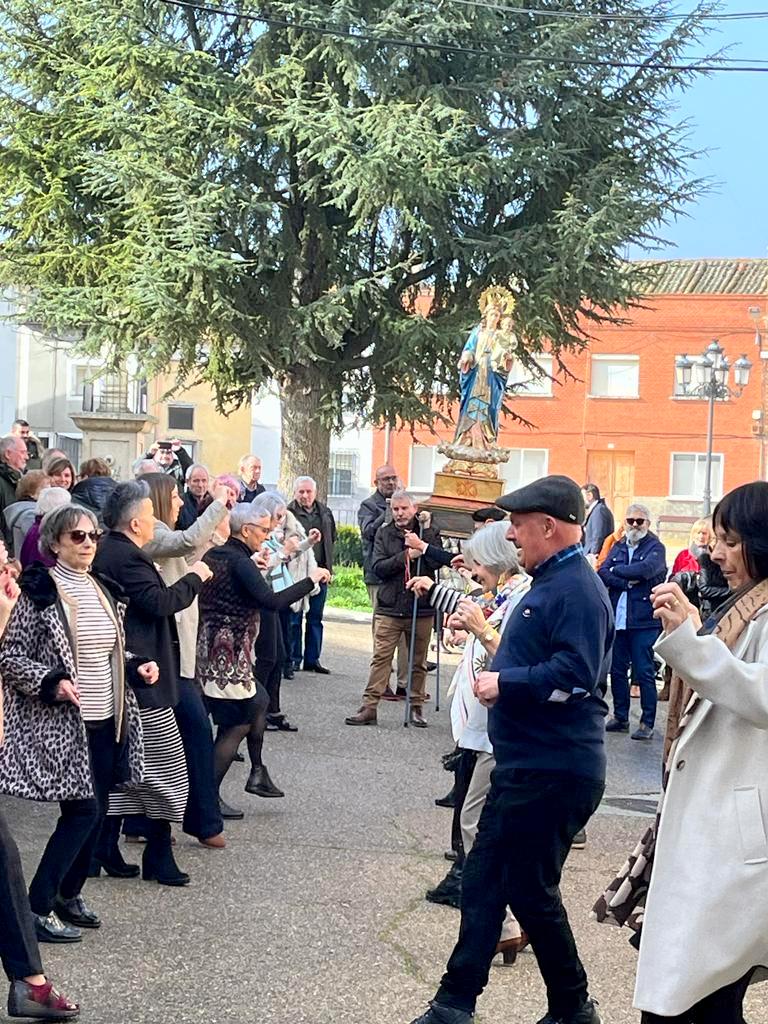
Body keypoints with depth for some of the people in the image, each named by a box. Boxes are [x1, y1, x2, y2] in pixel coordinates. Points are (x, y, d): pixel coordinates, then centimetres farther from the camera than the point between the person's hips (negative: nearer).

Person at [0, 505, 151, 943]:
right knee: (83, 810, -9)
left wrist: (136, 667, 2)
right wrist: (51, 682, -24)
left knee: (97, 812, 10)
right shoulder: (39, 591, -11)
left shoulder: (102, 589, 10)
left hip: (108, 721, 7)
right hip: (65, 723, -7)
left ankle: (70, 894, 26)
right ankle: (37, 906, 1)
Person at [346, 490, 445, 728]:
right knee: (381, 658, -3)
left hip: (421, 608, 0)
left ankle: (416, 707, 19)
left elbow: (439, 560, -10)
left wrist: (420, 545, -21)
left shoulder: (428, 532, 4)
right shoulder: (384, 533, 4)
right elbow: (378, 567, -7)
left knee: (418, 661, 8)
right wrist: (406, 556, -16)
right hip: (389, 608, 0)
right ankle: (369, 707, -3)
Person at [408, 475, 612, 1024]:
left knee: (530, 891, 1)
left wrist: (504, 683, -19)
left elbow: (576, 672, -29)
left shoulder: (577, 590, -18)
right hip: (526, 766, 10)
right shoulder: (551, 583, 15)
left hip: (554, 773, -10)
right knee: (483, 880, 12)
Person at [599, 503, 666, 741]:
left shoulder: (655, 547, 0)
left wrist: (617, 570, -7)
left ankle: (647, 723, 3)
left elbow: (646, 568, -20)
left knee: (644, 673, -3)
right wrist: (626, 582, -14)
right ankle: (620, 717, 21)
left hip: (644, 620, -5)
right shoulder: (618, 547, 14)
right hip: (617, 618, 5)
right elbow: (602, 573, 1)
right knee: (617, 670, 10)